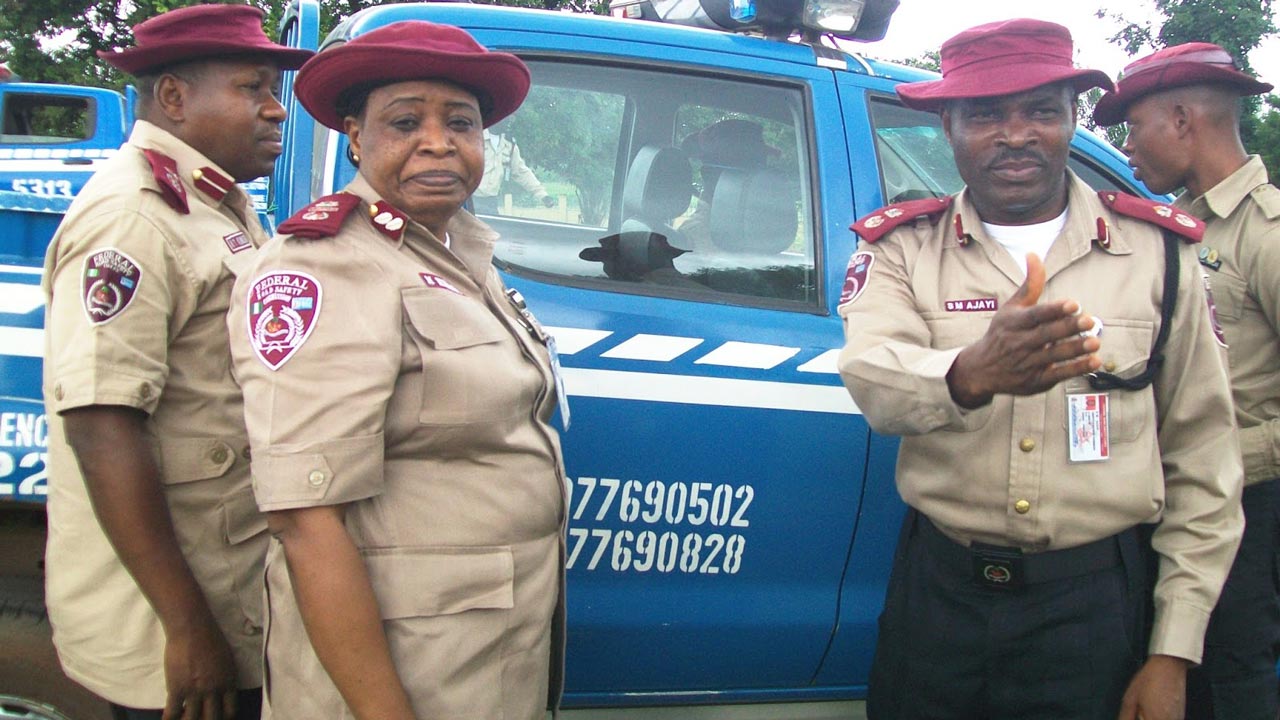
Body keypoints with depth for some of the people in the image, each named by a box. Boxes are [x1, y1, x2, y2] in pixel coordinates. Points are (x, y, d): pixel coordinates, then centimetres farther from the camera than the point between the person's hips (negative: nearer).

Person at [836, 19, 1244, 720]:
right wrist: (971, 374, -44)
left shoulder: (1156, 249, 0)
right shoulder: (901, 248, -1)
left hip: (1097, 602, 0)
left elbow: (1203, 459, 2)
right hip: (939, 590, 0)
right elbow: (871, 377, -21)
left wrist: (1174, 651, -3)